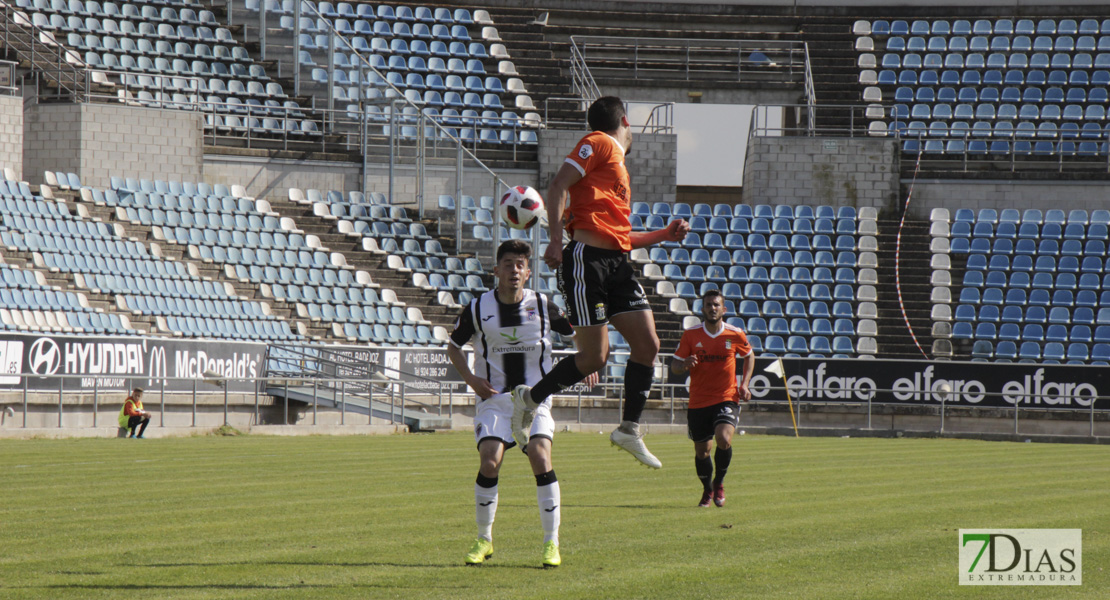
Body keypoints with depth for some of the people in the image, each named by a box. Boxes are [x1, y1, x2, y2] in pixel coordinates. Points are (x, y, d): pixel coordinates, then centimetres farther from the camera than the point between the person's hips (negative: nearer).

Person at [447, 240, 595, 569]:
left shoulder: (542, 306, -1)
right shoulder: (478, 308, -2)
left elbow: (578, 333, 14)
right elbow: (453, 346, 13)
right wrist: (470, 378, -3)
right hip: (494, 397, 0)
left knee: (541, 459, -19)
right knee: (489, 463, -16)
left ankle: (551, 543, -9)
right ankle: (484, 540, 3)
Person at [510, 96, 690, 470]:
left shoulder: (618, 163, 25)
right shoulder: (598, 145, -1)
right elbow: (559, 186, -13)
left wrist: (665, 235, 24)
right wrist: (556, 241, -21)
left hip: (617, 265, 9)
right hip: (587, 260, -9)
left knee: (648, 345, -1)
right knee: (594, 357, -9)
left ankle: (629, 429, 7)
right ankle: (528, 399, 11)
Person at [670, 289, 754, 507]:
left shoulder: (735, 334, -3)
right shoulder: (691, 334, -4)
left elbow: (749, 356, 17)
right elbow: (675, 365, 1)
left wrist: (744, 384, 5)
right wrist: (684, 365, -23)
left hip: (726, 398, -1)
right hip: (698, 402, 1)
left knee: (723, 439, -25)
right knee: (702, 451, 8)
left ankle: (719, 483, 1)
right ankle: (707, 490, 36)